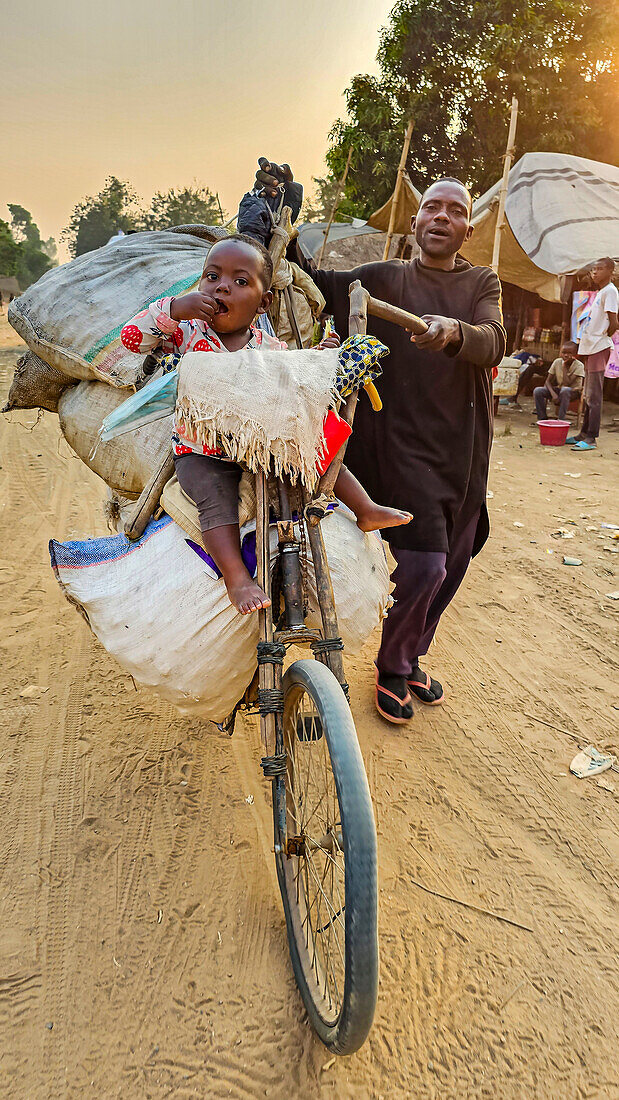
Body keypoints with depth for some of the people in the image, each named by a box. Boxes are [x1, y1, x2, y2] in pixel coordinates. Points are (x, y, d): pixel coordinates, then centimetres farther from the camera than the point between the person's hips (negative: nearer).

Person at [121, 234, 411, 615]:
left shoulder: (272, 348, 0)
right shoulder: (187, 331, -6)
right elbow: (132, 337, -13)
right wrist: (175, 308, -25)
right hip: (202, 452, -3)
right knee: (218, 499, -28)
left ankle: (367, 510, 12)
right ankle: (237, 579, -26)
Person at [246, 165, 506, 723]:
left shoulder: (482, 283, 9)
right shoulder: (383, 279, 5)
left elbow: (494, 342, -10)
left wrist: (455, 333, -33)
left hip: (463, 449, 4)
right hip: (402, 442, -4)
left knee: (451, 568, 11)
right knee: (422, 566, -13)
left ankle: (410, 659, 35)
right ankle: (392, 670, 14)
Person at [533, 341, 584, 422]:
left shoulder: (579, 365, -16)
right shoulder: (557, 362, -4)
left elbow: (566, 384, -25)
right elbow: (548, 381, -6)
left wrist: (564, 366, -22)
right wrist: (553, 394, -25)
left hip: (573, 392, -4)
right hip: (558, 390, 4)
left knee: (565, 390, -41)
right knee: (537, 390, -20)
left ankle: (561, 420, -32)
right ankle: (542, 418, -10)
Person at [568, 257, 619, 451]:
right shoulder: (599, 292, 20)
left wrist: (602, 340, -4)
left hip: (599, 348, -10)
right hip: (590, 348, 10)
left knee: (594, 396, -10)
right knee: (588, 396, 13)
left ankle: (591, 439, -9)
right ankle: (584, 434, 20)